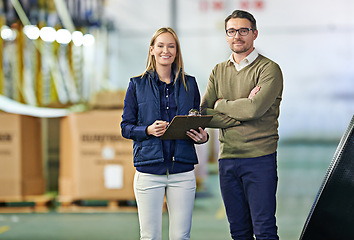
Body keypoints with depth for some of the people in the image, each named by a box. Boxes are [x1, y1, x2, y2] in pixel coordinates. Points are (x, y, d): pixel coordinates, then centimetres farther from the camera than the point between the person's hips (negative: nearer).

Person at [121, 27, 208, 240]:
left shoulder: (189, 84, 10)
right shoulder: (138, 85, 5)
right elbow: (126, 127, 4)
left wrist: (202, 136, -6)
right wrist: (148, 130, -15)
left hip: (183, 170, 2)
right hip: (149, 169, -1)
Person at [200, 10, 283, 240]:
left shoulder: (269, 69, -4)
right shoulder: (219, 71, 13)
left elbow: (255, 109, -18)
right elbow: (203, 115, 3)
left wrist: (221, 104, -2)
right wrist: (241, 113, -10)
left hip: (260, 158, -5)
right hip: (227, 158, 5)